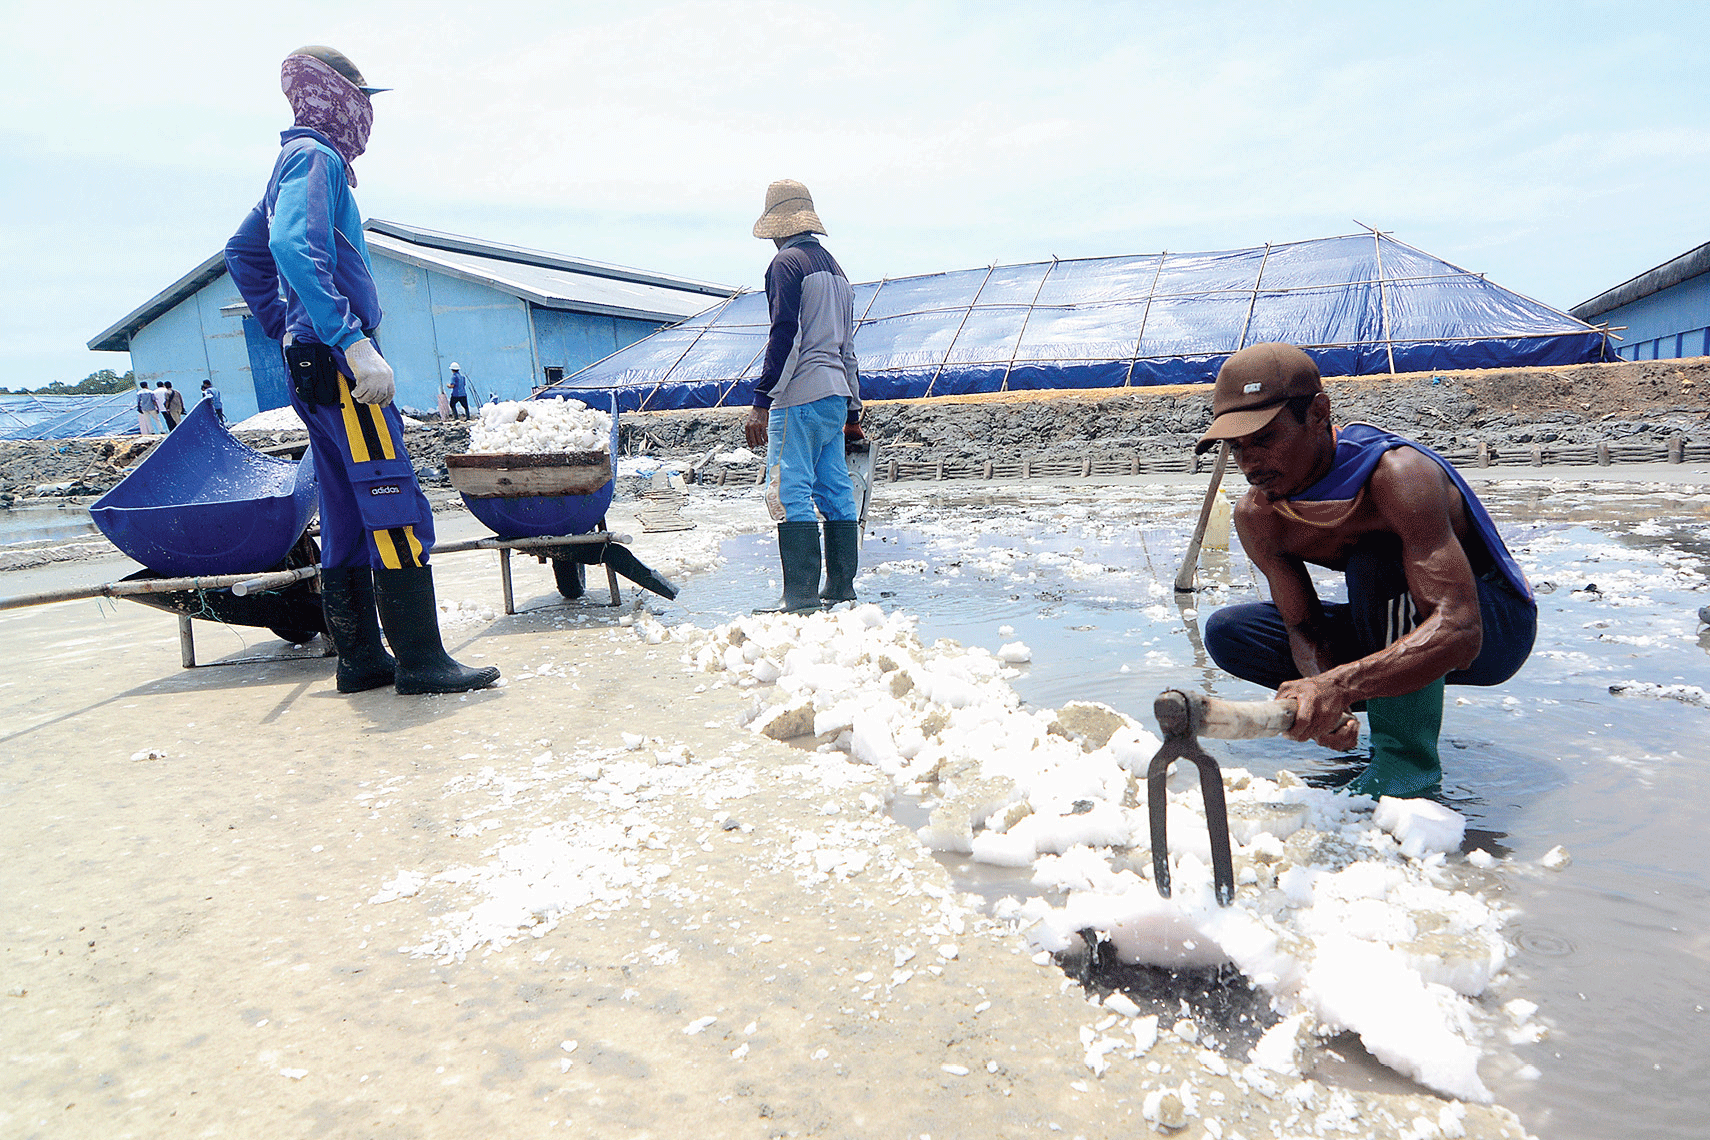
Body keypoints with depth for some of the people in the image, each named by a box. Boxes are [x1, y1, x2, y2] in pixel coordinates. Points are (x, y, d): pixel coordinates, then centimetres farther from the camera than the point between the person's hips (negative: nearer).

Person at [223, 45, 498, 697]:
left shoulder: (298, 161, 25)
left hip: (312, 367, 10)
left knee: (347, 518, 9)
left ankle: (360, 659, 13)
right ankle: (420, 660, -12)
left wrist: (285, 327, 26)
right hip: (339, 366, -10)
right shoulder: (316, 156, -6)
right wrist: (354, 341, -29)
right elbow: (295, 248, -23)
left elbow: (243, 252, 32)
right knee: (396, 511, -13)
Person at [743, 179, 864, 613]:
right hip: (836, 396, 9)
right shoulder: (834, 266, 22)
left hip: (800, 397, -9)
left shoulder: (787, 263, -4)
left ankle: (801, 593, -10)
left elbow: (785, 337, -15)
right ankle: (841, 586, 12)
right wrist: (853, 410, 26)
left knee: (790, 491, -8)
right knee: (836, 491, 8)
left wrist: (761, 403, -16)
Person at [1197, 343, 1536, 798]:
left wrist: (1339, 685, -55)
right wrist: (1323, 700, -33)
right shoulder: (1256, 517, -15)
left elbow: (1458, 632, -41)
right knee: (1228, 631, -9)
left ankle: (1408, 759, -23)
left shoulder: (1397, 474, -34)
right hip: (1400, 625, 6)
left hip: (1493, 628, -6)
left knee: (1376, 560, -36)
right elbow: (1303, 628, -12)